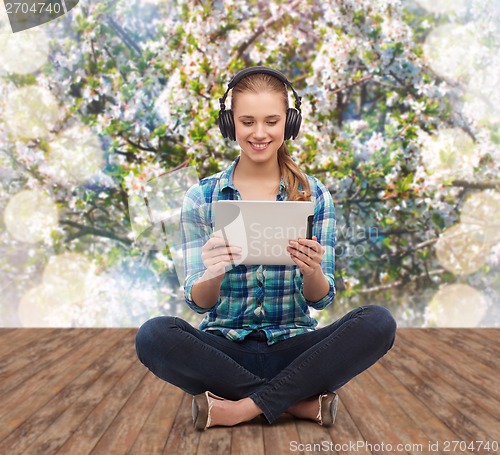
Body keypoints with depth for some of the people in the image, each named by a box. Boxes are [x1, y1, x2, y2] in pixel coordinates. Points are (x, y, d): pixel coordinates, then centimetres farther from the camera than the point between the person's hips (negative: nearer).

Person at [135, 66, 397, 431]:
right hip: (225, 347, 0)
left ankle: (240, 408, -17)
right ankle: (301, 400, -15)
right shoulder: (201, 198, 0)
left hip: (292, 349, 1)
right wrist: (212, 275, -28)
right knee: (154, 335, -29)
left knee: (379, 322, -24)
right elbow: (199, 303, -4)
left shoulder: (315, 195, 1)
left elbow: (321, 300, -1)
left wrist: (312, 271, -25)